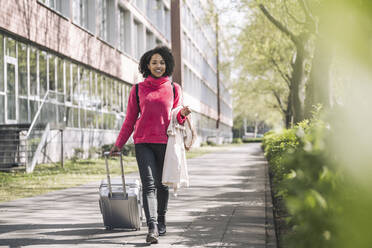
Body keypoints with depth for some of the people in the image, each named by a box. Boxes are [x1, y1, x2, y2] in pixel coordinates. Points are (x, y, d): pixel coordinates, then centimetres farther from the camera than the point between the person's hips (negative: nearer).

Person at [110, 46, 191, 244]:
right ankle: (152, 228, -20)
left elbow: (178, 119, 12)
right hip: (143, 142, -1)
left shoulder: (174, 89, 9)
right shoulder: (138, 89, 8)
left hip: (165, 142, 1)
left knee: (162, 184, 9)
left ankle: (161, 221, 30)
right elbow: (130, 119, 13)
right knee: (148, 184, -13)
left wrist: (183, 114, -11)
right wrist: (119, 144, 13)